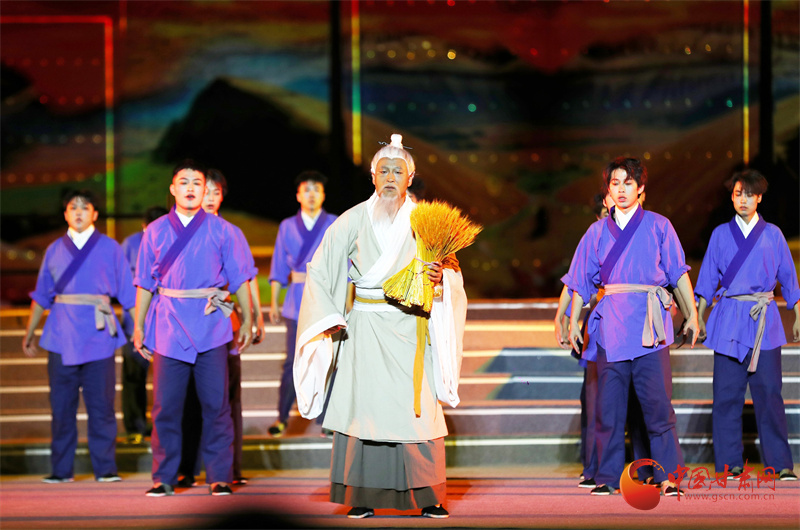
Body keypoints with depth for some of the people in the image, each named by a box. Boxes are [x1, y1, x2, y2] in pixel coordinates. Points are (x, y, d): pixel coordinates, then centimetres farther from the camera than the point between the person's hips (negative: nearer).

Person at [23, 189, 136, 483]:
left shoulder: (110, 249, 7)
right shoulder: (55, 250, 12)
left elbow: (129, 294, 8)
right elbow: (41, 296, 18)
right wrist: (29, 334, 21)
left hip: (98, 335, -2)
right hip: (62, 337, 2)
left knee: (101, 405, -3)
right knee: (61, 405, 2)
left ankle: (105, 468, 3)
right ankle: (62, 469, 9)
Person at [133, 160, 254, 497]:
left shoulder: (221, 230, 6)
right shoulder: (156, 232, 10)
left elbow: (240, 278, 8)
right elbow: (145, 283, 13)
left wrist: (247, 320, 5)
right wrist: (138, 326, 10)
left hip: (211, 326, -1)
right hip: (168, 326, 1)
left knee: (215, 404, -2)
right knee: (166, 405, -1)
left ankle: (220, 477, 5)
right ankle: (164, 478, 8)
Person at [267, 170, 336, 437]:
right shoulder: (288, 226, 9)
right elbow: (279, 267, 11)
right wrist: (273, 302, 8)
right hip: (298, 300, 1)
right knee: (293, 362, -3)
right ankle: (282, 417, 7)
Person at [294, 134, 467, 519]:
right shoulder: (353, 221, 3)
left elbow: (452, 275, 9)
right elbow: (319, 271, 8)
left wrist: (440, 278, -15)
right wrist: (330, 319, 0)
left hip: (410, 328, 0)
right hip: (365, 327, 0)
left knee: (418, 408, -7)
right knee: (363, 405, -5)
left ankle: (427, 497, -1)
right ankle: (363, 498, 0)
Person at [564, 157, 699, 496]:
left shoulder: (658, 226, 7)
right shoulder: (597, 232, 12)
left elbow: (679, 272, 9)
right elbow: (582, 280, 16)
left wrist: (692, 313, 5)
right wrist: (573, 322, 12)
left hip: (648, 322, -2)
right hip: (610, 324, 2)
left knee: (657, 402, -6)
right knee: (608, 405, 1)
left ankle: (668, 477, -1)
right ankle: (608, 477, 9)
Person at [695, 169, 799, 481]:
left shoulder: (772, 234, 8)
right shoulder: (721, 234, 9)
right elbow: (707, 279, 12)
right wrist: (698, 318, 8)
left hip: (764, 320, -1)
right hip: (728, 320, 1)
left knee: (768, 392, -5)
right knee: (727, 394, -2)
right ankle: (730, 463, 4)